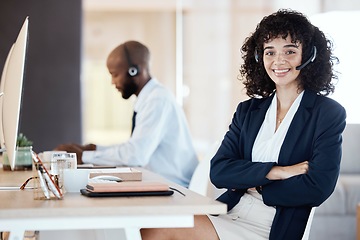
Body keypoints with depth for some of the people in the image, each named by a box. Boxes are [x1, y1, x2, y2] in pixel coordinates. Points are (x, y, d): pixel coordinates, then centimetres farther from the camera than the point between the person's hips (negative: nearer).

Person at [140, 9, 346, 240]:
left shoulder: (330, 114, 1)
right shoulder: (248, 111, 15)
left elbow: (316, 188, -11)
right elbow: (218, 172, 3)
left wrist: (252, 184, -2)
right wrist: (274, 172, -11)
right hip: (230, 215, 5)